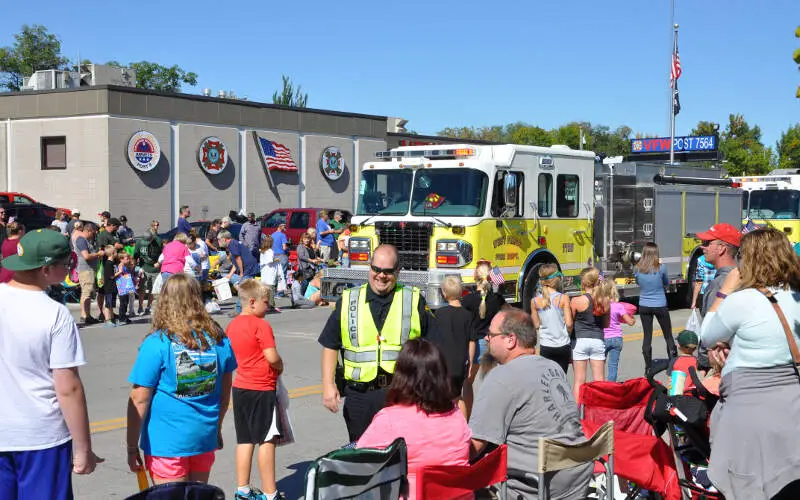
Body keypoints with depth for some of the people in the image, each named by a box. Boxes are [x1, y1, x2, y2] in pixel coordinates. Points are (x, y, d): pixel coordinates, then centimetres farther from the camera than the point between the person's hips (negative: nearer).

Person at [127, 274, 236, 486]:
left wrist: (132, 447, -5)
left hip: (166, 442, -4)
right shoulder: (218, 339, -2)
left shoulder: (156, 344, -15)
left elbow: (139, 401, -14)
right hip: (205, 437, 4)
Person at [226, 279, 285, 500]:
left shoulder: (233, 325, 8)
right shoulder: (261, 326, -16)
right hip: (261, 390, -8)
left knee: (245, 440, 14)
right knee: (267, 441, -2)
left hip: (240, 387, 8)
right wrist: (280, 366, -2)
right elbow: (272, 357, -21)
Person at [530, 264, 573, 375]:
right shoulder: (563, 298, -9)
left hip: (545, 346, 1)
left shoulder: (535, 301, -2)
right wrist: (568, 333, 9)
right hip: (562, 345, -1)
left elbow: (536, 325, 4)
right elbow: (569, 324, -9)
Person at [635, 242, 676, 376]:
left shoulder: (637, 269, -8)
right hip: (660, 306, -2)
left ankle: (648, 369, 11)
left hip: (644, 307, 2)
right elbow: (667, 283, 4)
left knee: (647, 337, 8)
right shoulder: (661, 268, -15)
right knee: (668, 336, 11)